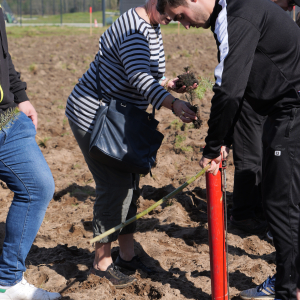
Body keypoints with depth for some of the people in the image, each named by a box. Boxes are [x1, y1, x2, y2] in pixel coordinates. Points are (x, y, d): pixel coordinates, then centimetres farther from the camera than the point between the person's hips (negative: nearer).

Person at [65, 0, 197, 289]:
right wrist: (173, 104, -50)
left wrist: (170, 84, -4)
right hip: (92, 117, -10)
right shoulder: (134, 29, -24)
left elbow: (146, 76, 15)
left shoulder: (153, 29, 8)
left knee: (129, 184, 11)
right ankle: (101, 261, 6)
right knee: (115, 186, -8)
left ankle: (127, 254, 22)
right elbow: (138, 77, -38)